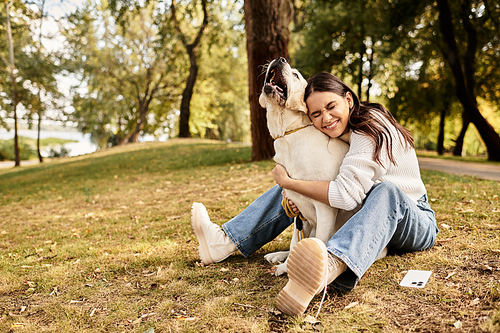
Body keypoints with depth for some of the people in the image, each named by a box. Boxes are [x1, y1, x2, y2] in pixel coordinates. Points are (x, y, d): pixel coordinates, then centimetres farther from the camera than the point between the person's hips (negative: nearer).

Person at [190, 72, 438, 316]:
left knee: (385, 191, -41)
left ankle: (329, 267, -67)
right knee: (294, 191, 1)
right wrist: (291, 188, -14)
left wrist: (287, 181, -23)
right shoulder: (336, 132, 0)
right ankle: (226, 241, -7)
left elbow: (346, 194, -32)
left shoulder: (372, 130, -24)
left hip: (414, 220, -7)